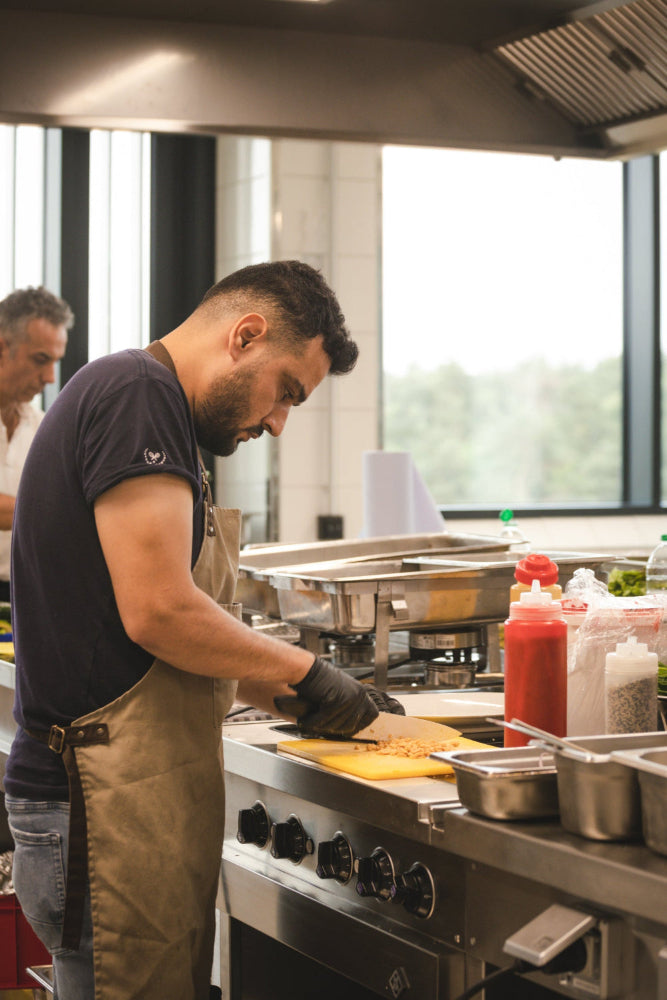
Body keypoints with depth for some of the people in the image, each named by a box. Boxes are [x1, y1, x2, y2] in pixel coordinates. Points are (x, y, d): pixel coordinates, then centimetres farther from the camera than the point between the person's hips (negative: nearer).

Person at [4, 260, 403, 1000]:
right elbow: (159, 613, -20)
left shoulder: (140, 397, 20)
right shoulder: (138, 393, -13)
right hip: (108, 808, -10)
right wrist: (304, 673, -7)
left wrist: (286, 693, 15)